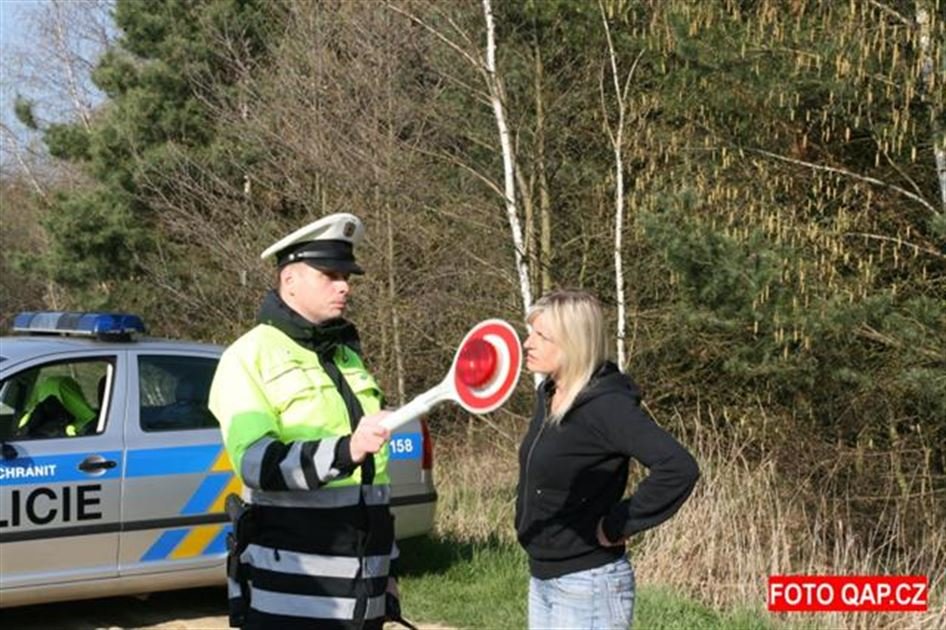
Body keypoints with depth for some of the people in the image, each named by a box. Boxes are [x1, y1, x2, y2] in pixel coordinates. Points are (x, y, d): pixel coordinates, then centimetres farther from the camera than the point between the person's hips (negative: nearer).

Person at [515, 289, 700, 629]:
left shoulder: (606, 405, -21)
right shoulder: (548, 395, 4)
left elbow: (679, 468, -30)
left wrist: (617, 525, -23)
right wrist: (526, 521, 7)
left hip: (589, 584, -9)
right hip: (542, 577, 9)